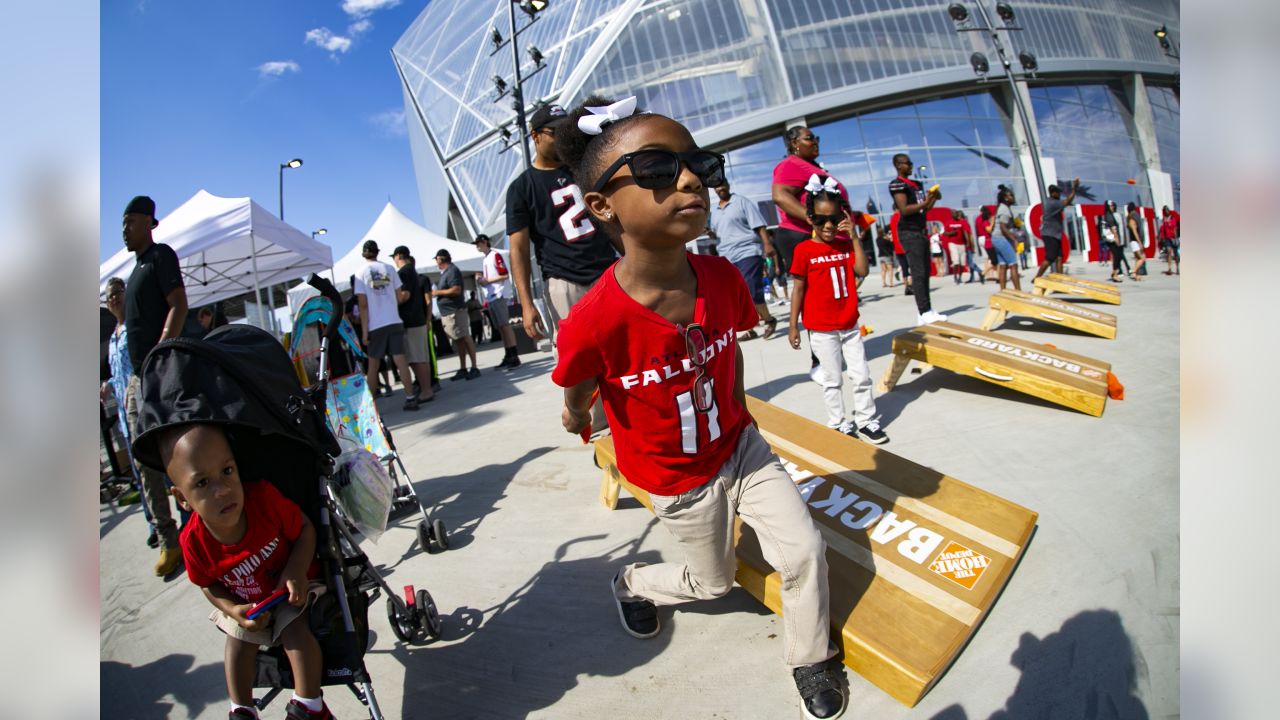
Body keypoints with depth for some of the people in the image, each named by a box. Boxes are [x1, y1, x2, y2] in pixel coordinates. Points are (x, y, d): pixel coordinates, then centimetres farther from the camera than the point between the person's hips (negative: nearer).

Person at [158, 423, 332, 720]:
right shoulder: (194, 541, -25)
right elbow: (209, 586, -4)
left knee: (295, 631, -20)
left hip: (288, 589, -3)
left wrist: (297, 570, -31)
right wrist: (233, 610, -20)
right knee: (238, 642, -5)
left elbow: (305, 527, -17)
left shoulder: (265, 498, -34)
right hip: (245, 604, 3)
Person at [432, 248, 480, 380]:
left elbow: (456, 290, -20)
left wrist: (438, 292, -12)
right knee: (459, 341, 9)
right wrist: (436, 292, 13)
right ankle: (462, 369, 12)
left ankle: (474, 368, -6)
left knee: (465, 338, -8)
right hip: (448, 312, 9)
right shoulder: (445, 272, 19)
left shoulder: (452, 271, -10)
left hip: (455, 311, -9)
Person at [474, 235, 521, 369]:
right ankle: (508, 357, 9)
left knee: (505, 325, -12)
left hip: (499, 296, -9)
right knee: (500, 328, 7)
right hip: (491, 297, 9)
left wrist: (487, 281, -11)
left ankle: (514, 357, -14)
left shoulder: (495, 255, -5)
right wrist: (481, 280, 6)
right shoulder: (485, 259, 21)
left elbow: (505, 275, -13)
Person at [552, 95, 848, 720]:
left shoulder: (723, 278, -18)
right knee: (713, 581, 19)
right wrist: (577, 417, 8)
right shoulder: (593, 323, -36)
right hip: (678, 482, -4)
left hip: (738, 447, 4)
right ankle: (631, 583, 51)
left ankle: (811, 658, 33)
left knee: (805, 552, 3)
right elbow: (577, 393, -12)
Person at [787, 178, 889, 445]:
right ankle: (838, 424, 20)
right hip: (821, 329, -4)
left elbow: (862, 271, -10)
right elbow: (798, 289, -7)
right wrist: (793, 326, -8)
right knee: (833, 379, 6)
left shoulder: (845, 246, 5)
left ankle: (866, 420, 22)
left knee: (862, 375, 9)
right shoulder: (804, 250, -8)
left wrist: (854, 236, -11)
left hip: (849, 325, 4)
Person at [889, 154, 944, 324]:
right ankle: (924, 313, -15)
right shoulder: (897, 184, -8)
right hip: (909, 232, -9)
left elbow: (924, 209, 22)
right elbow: (904, 210, -18)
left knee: (925, 272, 9)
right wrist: (924, 202, -19)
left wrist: (933, 198, 6)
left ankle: (928, 309, 14)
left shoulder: (916, 184, 19)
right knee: (918, 273, -13)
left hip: (920, 231, 9)